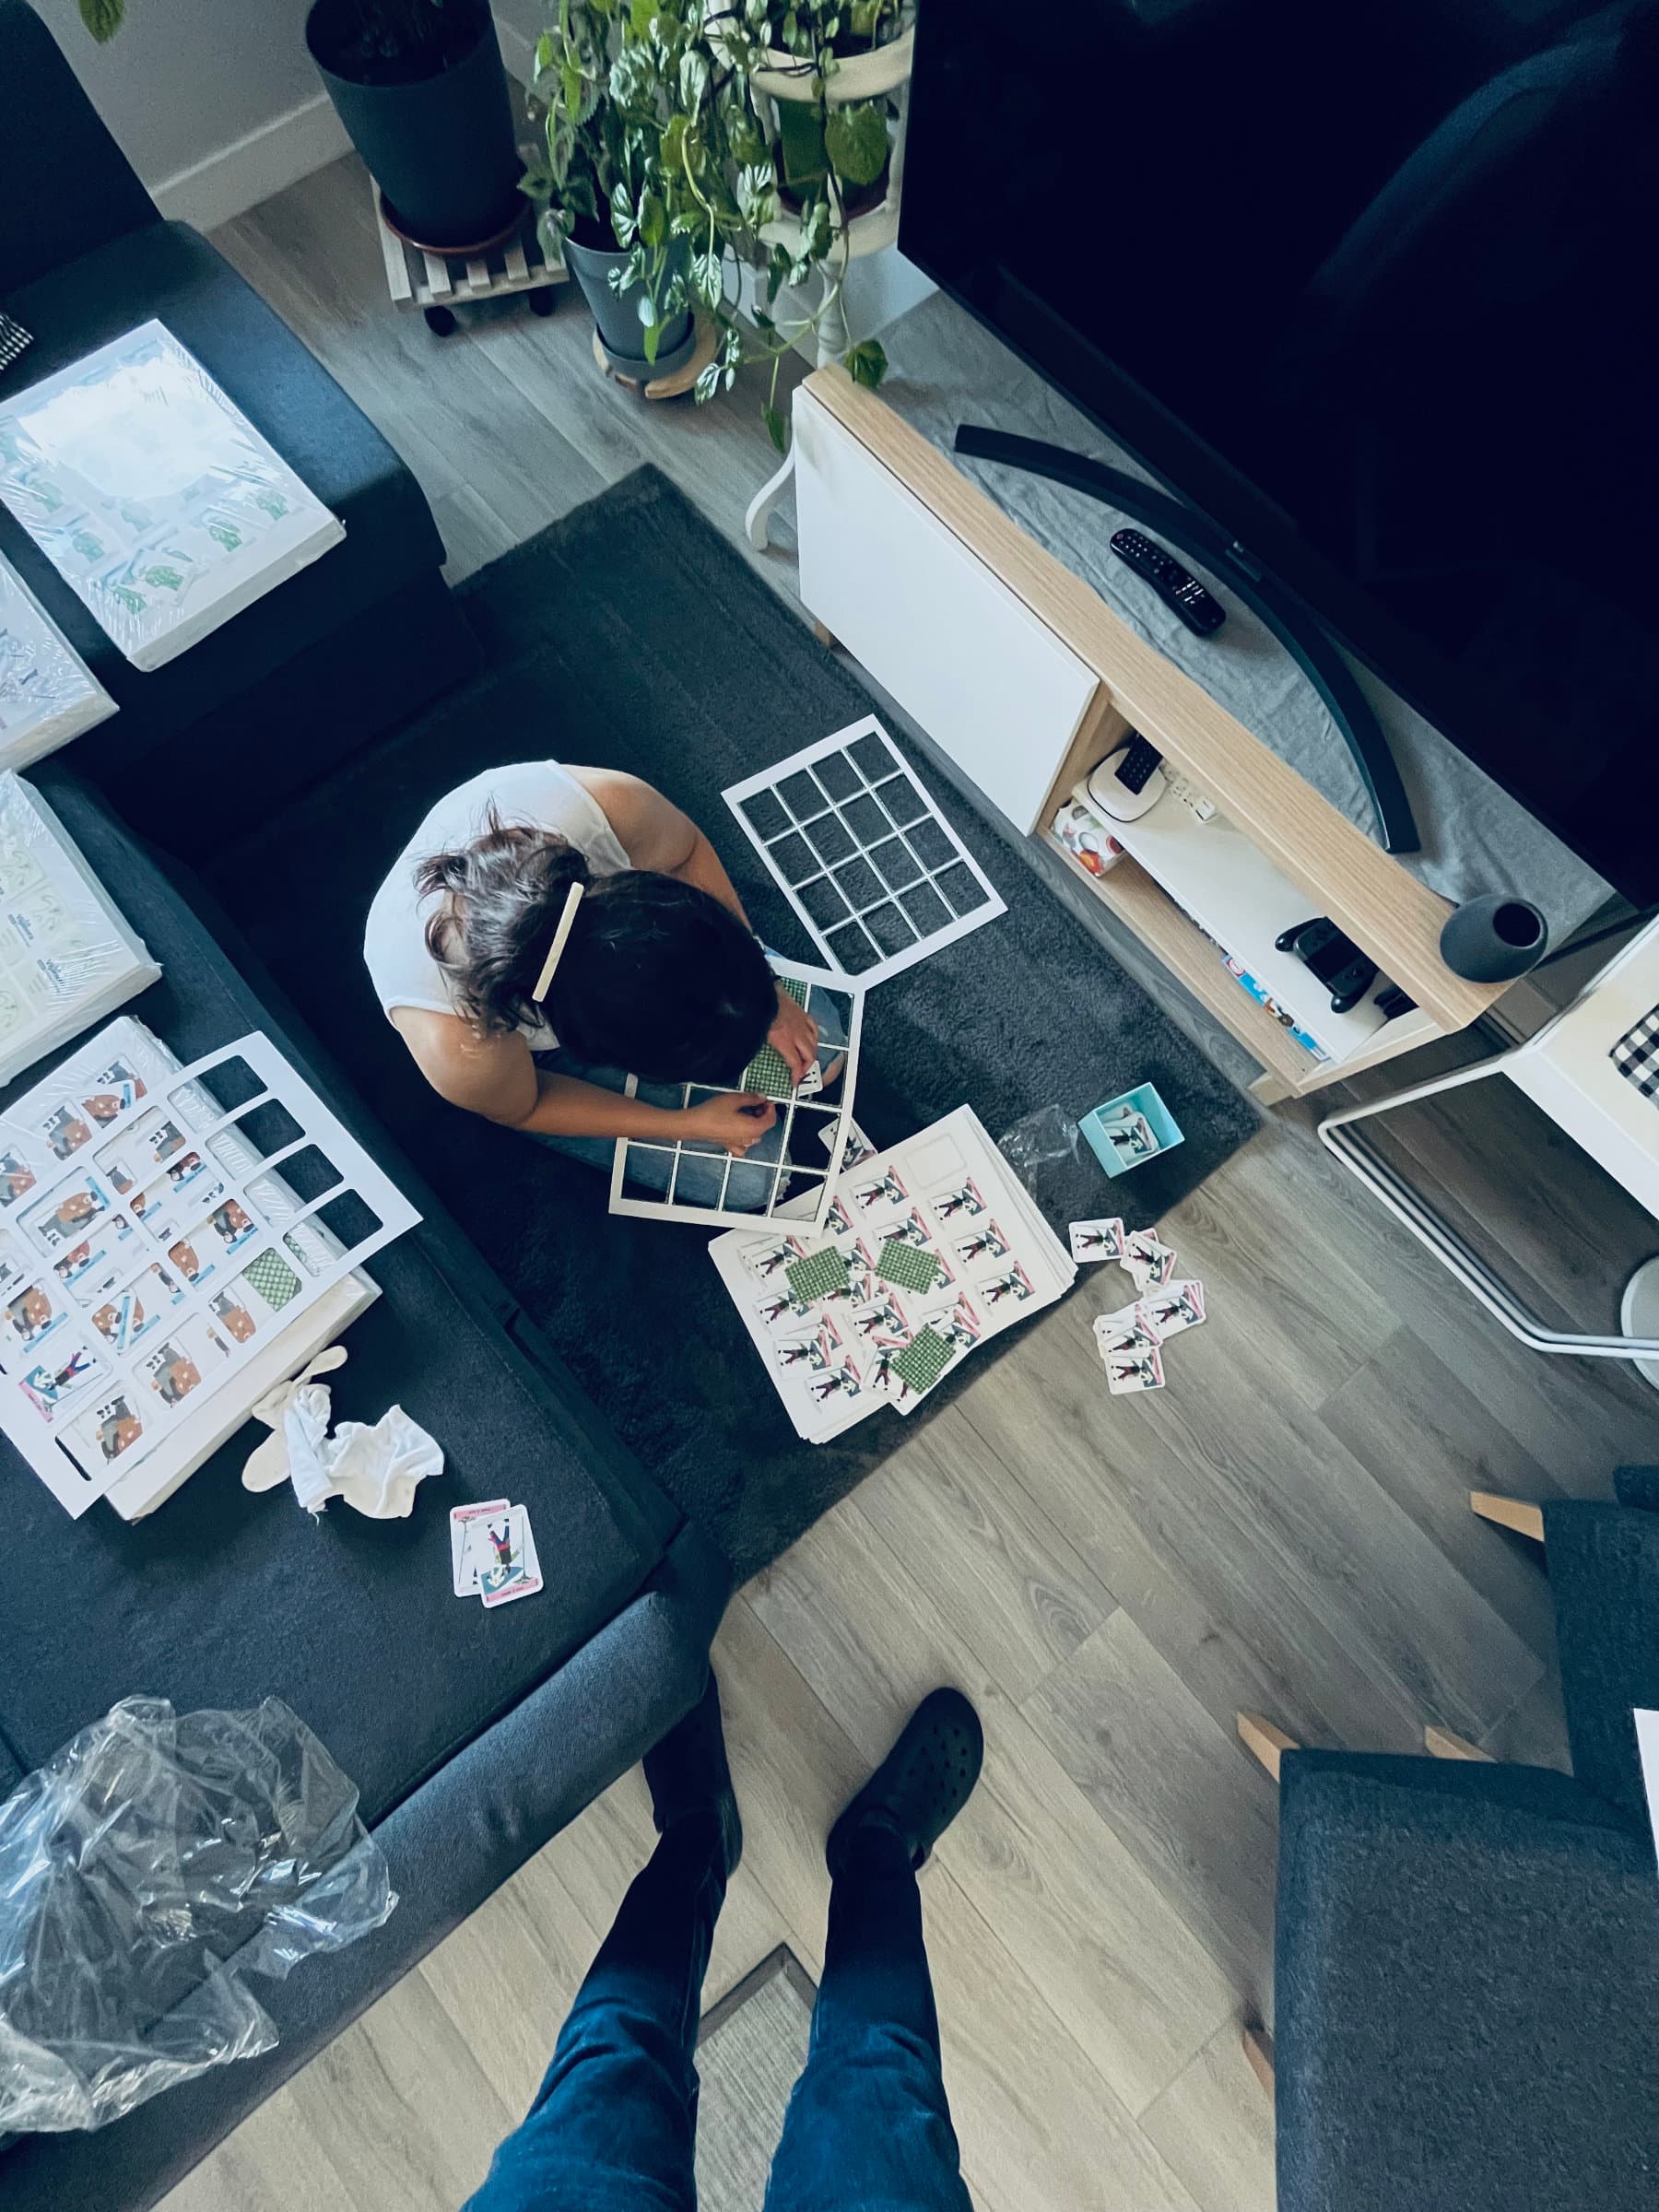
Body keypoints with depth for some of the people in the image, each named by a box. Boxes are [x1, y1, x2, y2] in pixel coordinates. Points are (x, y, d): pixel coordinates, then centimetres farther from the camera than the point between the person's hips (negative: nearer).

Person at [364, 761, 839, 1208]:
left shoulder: (612, 804, -41)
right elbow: (520, 1109, -19)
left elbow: (688, 853, -16)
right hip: (537, 1059, -2)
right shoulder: (459, 1046, -44)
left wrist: (762, 989, -18)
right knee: (750, 1176, 0)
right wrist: (689, 1124, -19)